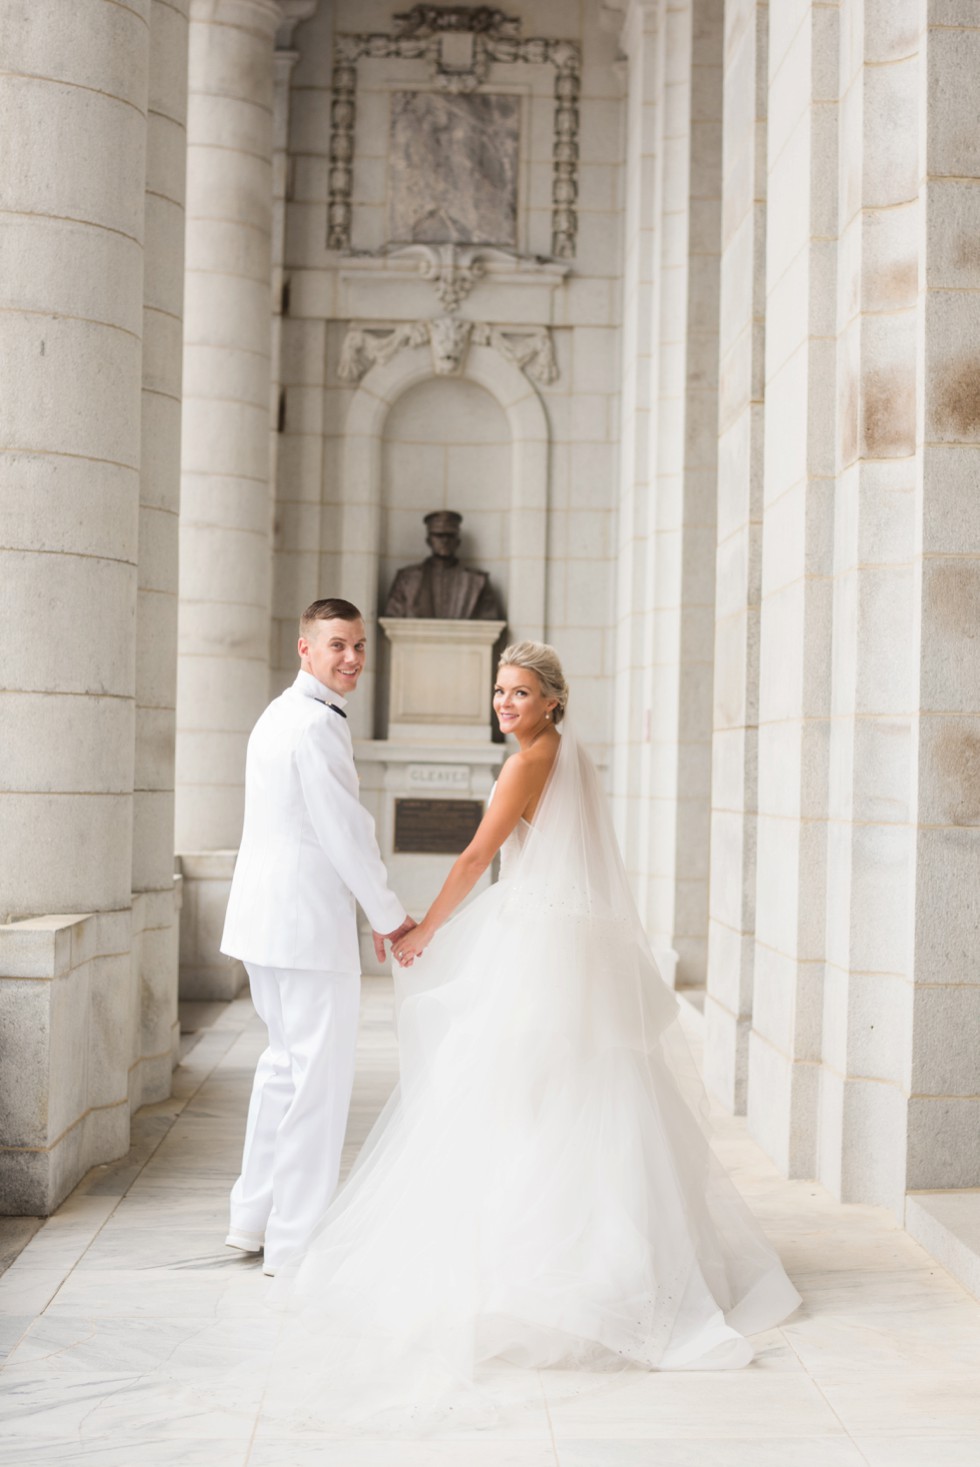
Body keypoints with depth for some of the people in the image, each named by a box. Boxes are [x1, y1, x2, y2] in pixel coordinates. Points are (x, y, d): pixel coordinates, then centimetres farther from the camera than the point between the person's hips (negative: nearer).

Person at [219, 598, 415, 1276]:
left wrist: (368, 908, 22)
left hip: (266, 914, 10)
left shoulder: (278, 716, 16)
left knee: (287, 1061, 20)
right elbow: (345, 831, -17)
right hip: (309, 921, -10)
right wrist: (391, 915, -6)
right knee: (320, 1073, -1)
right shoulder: (318, 724, -16)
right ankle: (296, 1240, 7)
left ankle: (255, 1217, 28)